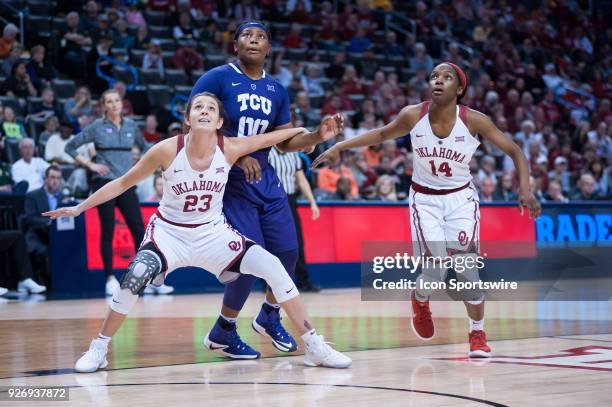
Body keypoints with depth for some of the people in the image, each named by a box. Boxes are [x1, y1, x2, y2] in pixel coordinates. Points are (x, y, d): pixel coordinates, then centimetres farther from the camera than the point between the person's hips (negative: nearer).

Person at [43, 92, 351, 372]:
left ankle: (313, 345, -2)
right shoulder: (167, 150, -19)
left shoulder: (230, 148, -15)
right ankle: (98, 349, -10)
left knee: (273, 268, -14)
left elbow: (269, 138, -1)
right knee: (135, 277, -30)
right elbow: (124, 183, -9)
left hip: (213, 232, 2)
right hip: (170, 231, -2)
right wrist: (80, 207, -10)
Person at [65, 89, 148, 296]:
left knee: (139, 229, -3)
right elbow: (70, 147, 3)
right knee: (108, 231, -3)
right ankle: (110, 278, 5)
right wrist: (90, 164, -5)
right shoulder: (97, 126, 0)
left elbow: (145, 147, 25)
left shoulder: (131, 125, 9)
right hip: (104, 183, -3)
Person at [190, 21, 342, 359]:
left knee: (287, 251, 5)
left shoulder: (276, 91, 8)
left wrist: (318, 136, -5)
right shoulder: (216, 79, -11)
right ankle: (223, 331, 6)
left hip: (264, 177, 7)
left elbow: (285, 143, 14)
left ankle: (269, 317, 30)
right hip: (228, 178, -7)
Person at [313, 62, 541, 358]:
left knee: (466, 268, -10)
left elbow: (514, 151, -9)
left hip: (461, 199, 0)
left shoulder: (474, 121, -18)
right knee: (436, 271, -14)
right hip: (425, 199, 0)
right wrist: (339, 146, 0)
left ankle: (477, 333, 15)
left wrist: (525, 189, -22)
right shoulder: (413, 116, -14)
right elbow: (382, 134, 6)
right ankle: (420, 299, 25)